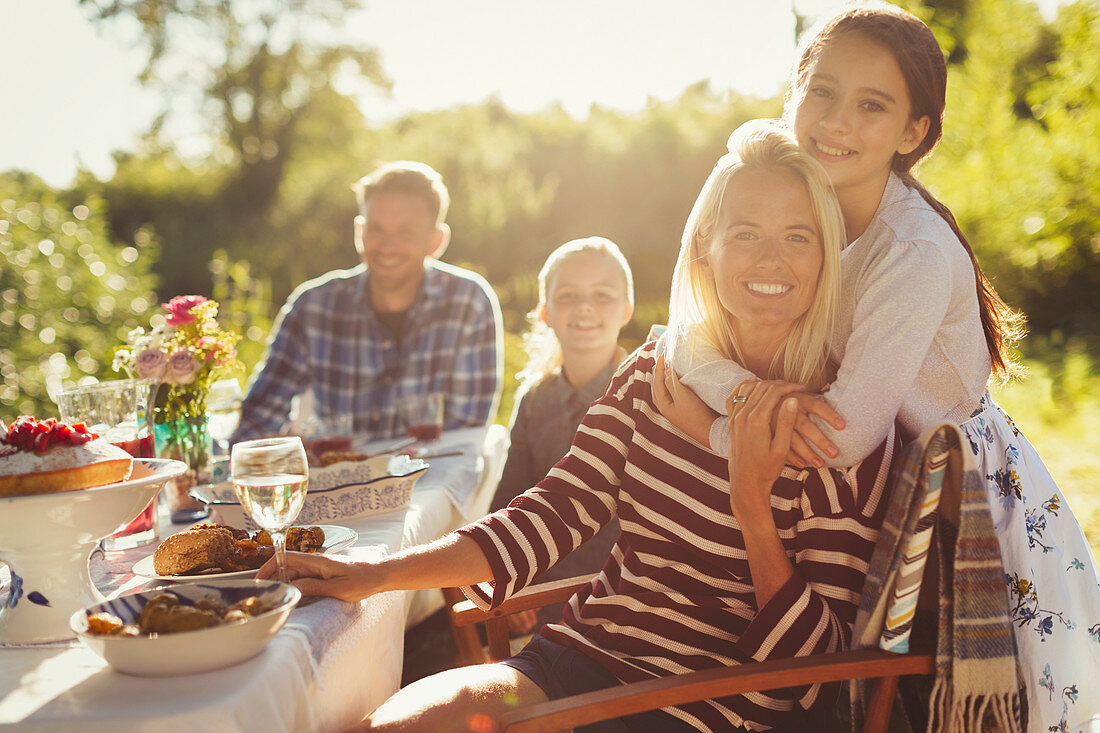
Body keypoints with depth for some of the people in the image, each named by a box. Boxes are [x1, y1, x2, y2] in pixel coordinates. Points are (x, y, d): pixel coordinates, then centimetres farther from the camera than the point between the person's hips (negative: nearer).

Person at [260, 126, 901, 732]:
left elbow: (813, 657, -7)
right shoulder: (653, 374, 5)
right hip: (579, 658, 5)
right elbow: (555, 512, 1)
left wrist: (751, 500, -20)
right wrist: (378, 573, -8)